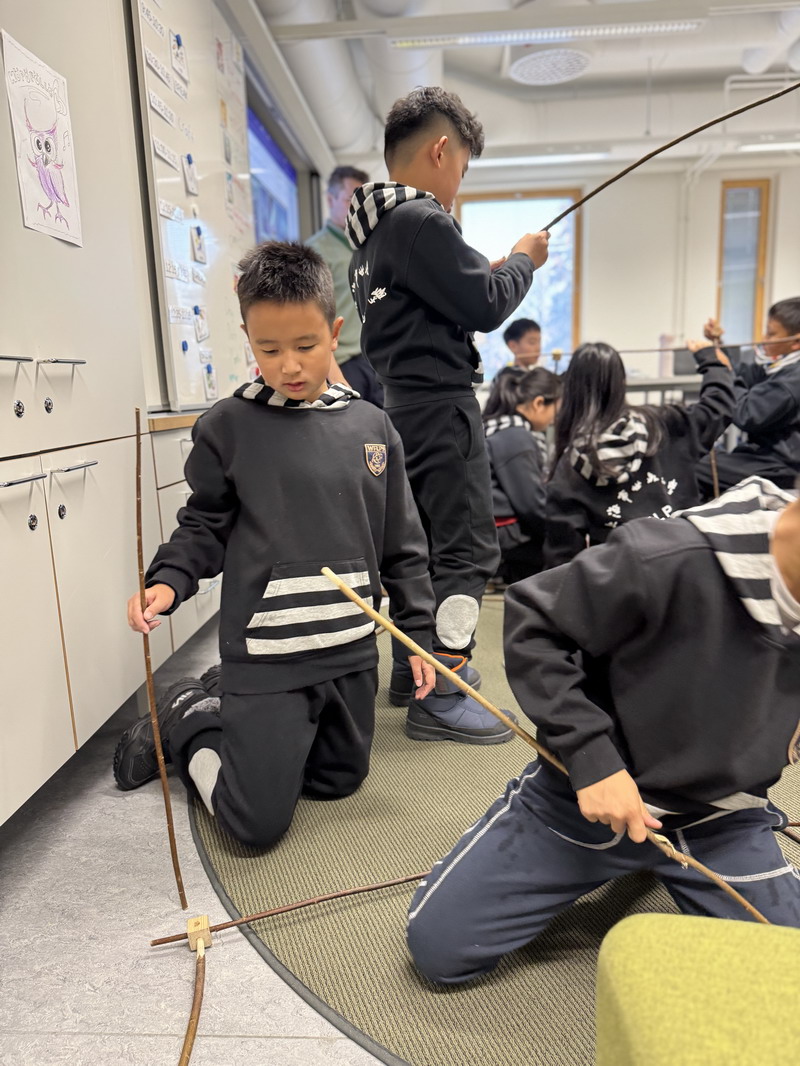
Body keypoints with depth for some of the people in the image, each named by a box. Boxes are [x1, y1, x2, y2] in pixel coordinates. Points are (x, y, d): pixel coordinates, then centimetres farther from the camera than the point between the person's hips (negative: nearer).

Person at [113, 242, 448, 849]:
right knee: (258, 824, 1)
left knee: (340, 780, 20)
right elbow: (205, 526, 1)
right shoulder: (227, 427, -7)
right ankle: (186, 724, 26)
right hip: (266, 657, -4)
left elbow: (402, 544, 6)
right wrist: (169, 581, -19)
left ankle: (242, 732, 41)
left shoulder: (372, 428, 2)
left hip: (352, 650, 5)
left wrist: (419, 634, 6)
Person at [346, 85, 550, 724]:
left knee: (421, 541, 15)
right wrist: (523, 260, 2)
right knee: (470, 547, -4)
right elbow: (485, 307, -15)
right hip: (441, 406, -10)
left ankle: (414, 669, 26)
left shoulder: (374, 227, 17)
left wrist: (492, 270, 15)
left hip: (402, 404, 10)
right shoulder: (422, 221, -14)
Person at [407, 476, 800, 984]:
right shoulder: (671, 559, -30)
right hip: (590, 789, -3)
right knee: (437, 946, -4)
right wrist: (591, 755, -23)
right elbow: (531, 623, -17)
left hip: (722, 820, 4)